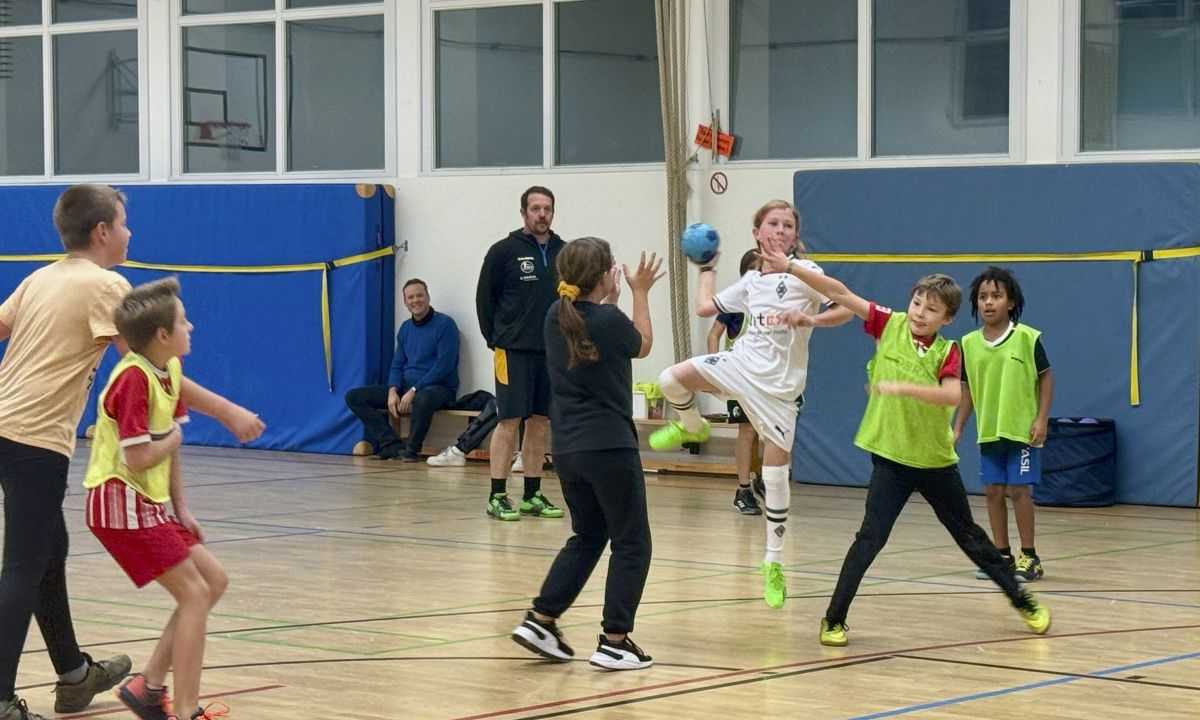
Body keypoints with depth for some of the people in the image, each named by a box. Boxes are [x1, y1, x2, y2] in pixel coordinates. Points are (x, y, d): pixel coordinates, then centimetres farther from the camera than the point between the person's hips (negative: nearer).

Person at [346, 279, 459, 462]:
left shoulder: (444, 324, -6)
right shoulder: (405, 328, 15)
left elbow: (444, 365, -14)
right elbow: (397, 364, 15)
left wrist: (414, 391, -19)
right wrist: (393, 391, -6)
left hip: (438, 388, -7)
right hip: (405, 387, 7)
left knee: (423, 399, -44)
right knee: (354, 397, -6)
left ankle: (411, 449, -20)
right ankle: (393, 445, -18)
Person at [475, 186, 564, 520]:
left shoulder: (564, 252, 7)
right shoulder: (504, 251, -3)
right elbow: (485, 298, 1)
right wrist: (495, 340, 1)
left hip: (552, 351, 4)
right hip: (514, 351, -4)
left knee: (541, 423, 8)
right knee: (509, 421, -4)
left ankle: (533, 495, 15)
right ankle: (497, 496, 0)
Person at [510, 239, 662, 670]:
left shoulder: (556, 318, 3)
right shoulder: (610, 321, -15)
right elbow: (643, 346, 7)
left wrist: (610, 299, 25)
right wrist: (640, 293, 17)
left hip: (567, 449, 7)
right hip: (609, 448, -7)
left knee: (587, 537, 21)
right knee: (631, 543, 5)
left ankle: (540, 620, 14)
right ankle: (614, 641, 1)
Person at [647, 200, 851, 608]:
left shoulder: (805, 272, -4)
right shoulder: (751, 281, 11)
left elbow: (846, 309, -11)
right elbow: (705, 307, 16)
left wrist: (806, 319, -24)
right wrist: (707, 268, 25)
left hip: (779, 385, -3)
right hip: (740, 364, 3)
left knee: (776, 475, -2)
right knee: (671, 380, -24)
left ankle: (774, 563, 10)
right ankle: (692, 427, 10)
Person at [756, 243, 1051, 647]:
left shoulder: (947, 352, -8)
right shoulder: (889, 326, -5)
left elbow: (952, 396, -26)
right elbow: (840, 293, -11)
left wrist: (902, 387, -34)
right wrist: (789, 267, -17)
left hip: (936, 460, 1)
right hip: (890, 458, -1)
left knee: (969, 536, 14)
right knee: (871, 537, -11)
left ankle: (1023, 602, 30)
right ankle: (834, 619, -3)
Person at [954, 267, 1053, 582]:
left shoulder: (1027, 338, -9)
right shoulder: (969, 343, 2)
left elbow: (1045, 378, -3)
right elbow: (967, 388, 10)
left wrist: (1042, 419, -10)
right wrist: (958, 427, 6)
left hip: (1022, 429, -4)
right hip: (988, 430, 4)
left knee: (1019, 490, -3)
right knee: (994, 492, 7)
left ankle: (1029, 557, 7)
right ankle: (1002, 555, 17)